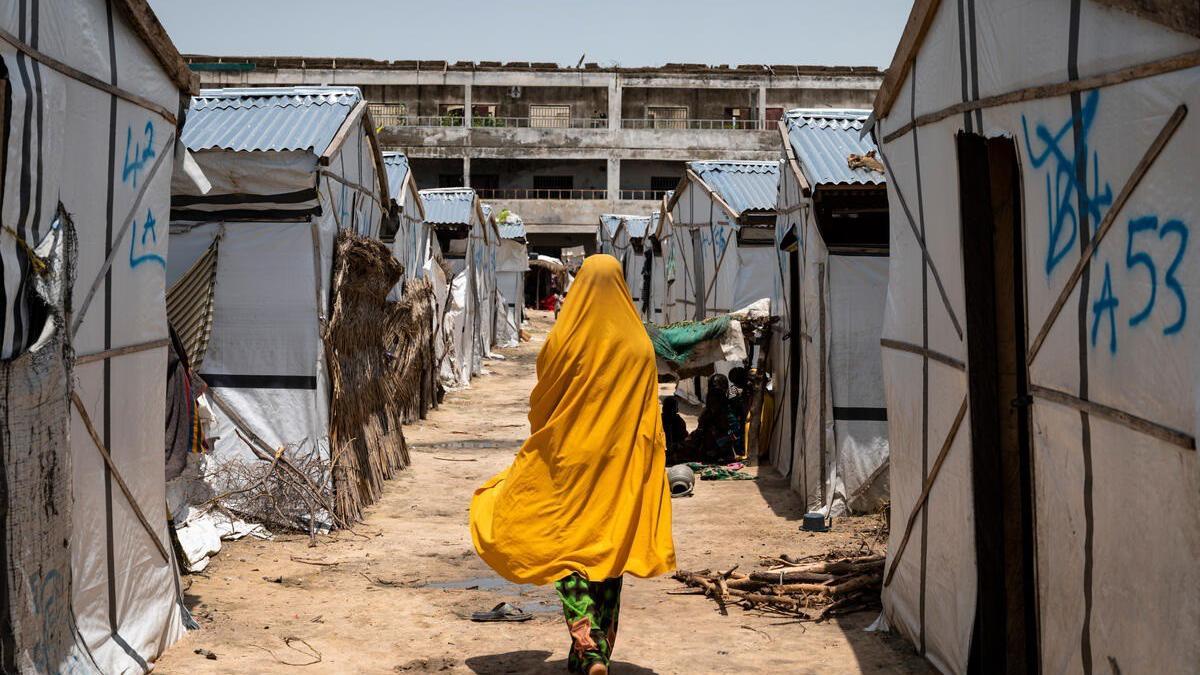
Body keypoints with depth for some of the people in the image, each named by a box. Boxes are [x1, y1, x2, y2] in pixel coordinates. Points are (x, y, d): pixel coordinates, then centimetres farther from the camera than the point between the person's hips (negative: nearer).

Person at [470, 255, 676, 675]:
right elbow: (649, 416, 2)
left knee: (567, 550, 2)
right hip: (621, 466, 3)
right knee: (609, 550, 11)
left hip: (570, 458, -3)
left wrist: (539, 437, 19)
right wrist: (645, 465, 10)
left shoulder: (565, 339, -9)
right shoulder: (639, 344, -2)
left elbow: (541, 403, 0)